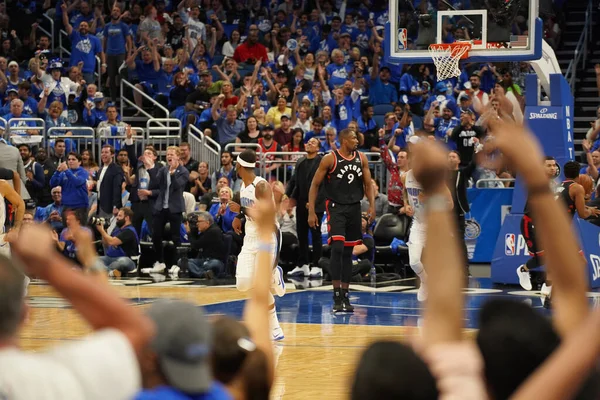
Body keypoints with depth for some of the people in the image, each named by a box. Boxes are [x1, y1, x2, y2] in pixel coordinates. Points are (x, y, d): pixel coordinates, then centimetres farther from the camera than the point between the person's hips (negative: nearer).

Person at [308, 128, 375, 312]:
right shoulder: (330, 159, -9)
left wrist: (372, 205, -4)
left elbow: (368, 184, 12)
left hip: (354, 208, 5)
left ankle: (345, 296, 15)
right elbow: (315, 185, -5)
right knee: (337, 248, -17)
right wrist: (311, 212, -10)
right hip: (336, 207, -5)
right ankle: (337, 297, -14)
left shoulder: (361, 159, 5)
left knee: (348, 252, 9)